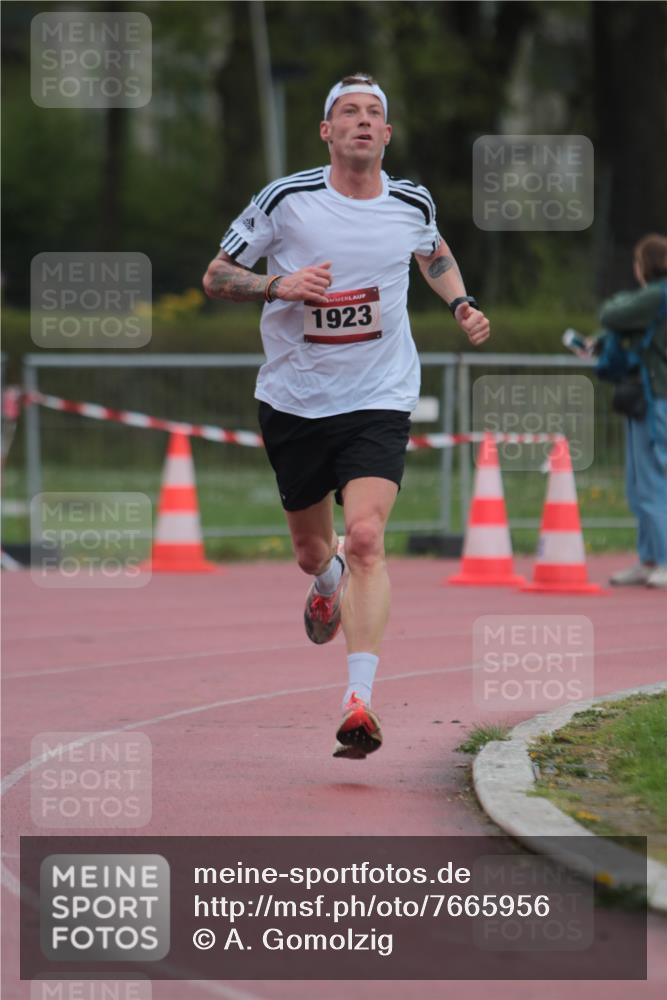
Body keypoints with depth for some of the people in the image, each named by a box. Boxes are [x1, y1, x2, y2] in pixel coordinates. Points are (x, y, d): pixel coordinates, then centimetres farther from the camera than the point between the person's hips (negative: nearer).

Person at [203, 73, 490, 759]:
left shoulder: (412, 205, 0)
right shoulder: (286, 200, -8)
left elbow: (434, 256, 25)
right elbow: (215, 277, -2)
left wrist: (461, 305, 6)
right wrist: (280, 284, -20)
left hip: (379, 400, -1)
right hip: (293, 398, 1)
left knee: (365, 539, -20)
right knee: (312, 550, 15)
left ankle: (359, 704, -23)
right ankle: (327, 581, 56)